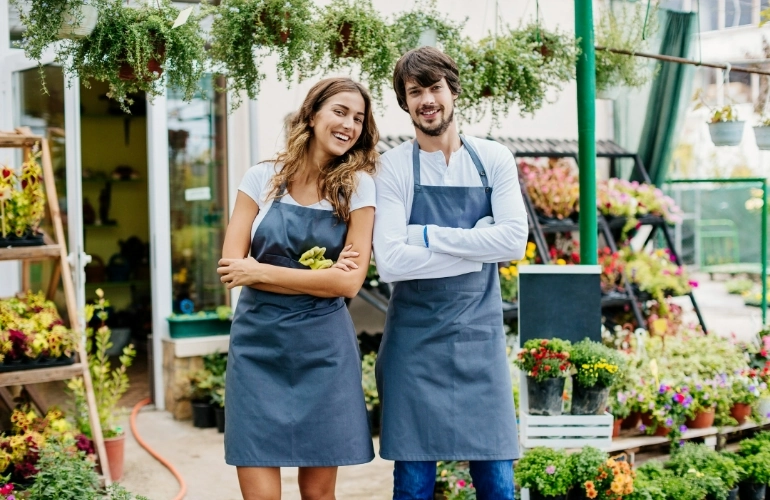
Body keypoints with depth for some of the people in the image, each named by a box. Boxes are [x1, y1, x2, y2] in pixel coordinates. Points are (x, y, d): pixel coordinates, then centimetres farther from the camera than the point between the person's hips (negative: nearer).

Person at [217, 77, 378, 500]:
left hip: (323, 349, 0)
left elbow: (348, 281, -10)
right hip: (257, 343, 0)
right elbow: (231, 267, -5)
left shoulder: (358, 187, 0)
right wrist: (317, 277, -11)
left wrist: (259, 271, -12)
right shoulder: (262, 178, 2)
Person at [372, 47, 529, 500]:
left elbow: (514, 240, -10)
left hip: (480, 335, 2)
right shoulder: (394, 167, -4)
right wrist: (476, 243, -11)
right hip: (415, 339, -2)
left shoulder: (494, 160, 3)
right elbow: (390, 262, -15)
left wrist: (429, 235, -13)